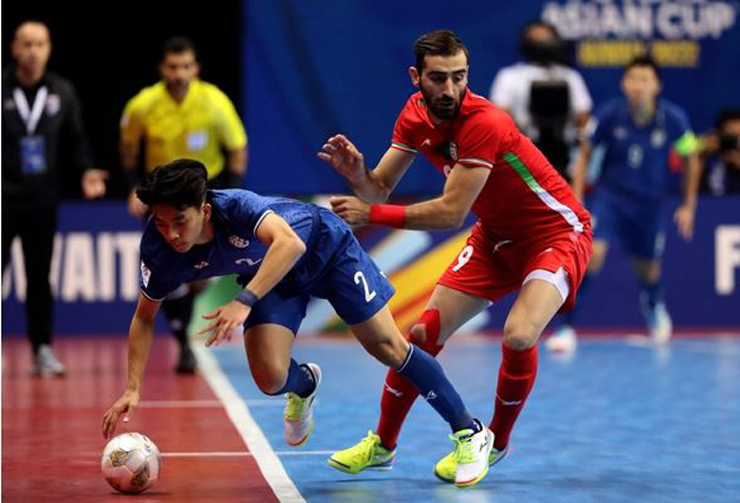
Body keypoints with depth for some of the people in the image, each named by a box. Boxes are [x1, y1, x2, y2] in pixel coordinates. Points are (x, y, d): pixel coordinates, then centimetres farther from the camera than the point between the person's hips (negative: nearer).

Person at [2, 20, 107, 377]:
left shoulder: (62, 92, 6)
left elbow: (75, 141, 12)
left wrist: (84, 172, -2)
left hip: (42, 200, 3)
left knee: (40, 277, 8)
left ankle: (42, 349, 14)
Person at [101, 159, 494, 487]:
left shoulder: (234, 206, -39)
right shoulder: (159, 249, -24)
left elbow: (290, 243, -56)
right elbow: (144, 317, -9)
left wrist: (245, 301, -65)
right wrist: (133, 388, -18)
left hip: (324, 245, -4)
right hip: (271, 277, 4)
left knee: (388, 347, -4)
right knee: (270, 378, -15)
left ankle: (470, 433, 13)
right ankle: (304, 386, 25)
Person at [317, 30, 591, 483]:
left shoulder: (484, 123, -31)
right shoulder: (417, 115, -7)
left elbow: (451, 212, -30)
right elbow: (380, 188, -3)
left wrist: (373, 214, -26)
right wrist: (355, 171, -25)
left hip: (558, 233, -7)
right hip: (497, 236, 7)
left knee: (519, 336, -28)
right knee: (424, 334, 1)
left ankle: (495, 444, -3)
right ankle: (383, 444, 21)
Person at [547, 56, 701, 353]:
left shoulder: (673, 120, -15)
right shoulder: (609, 115, -16)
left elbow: (691, 160, 3)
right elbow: (585, 155, 0)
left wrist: (688, 207, 5)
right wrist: (576, 200, -6)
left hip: (650, 203, 1)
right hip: (609, 194, -1)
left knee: (648, 270, 14)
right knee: (592, 254, -23)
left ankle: (653, 304, 53)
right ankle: (567, 328, -15)